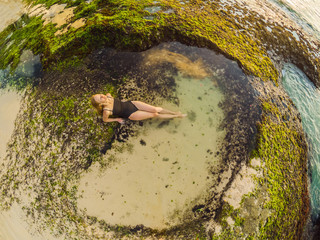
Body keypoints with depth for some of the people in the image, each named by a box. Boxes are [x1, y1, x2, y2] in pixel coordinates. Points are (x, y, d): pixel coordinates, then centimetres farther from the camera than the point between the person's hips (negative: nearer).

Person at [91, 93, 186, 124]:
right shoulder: (106, 111, -25)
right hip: (131, 114, -4)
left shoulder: (108, 96, -9)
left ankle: (175, 113, 11)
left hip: (131, 103, 5)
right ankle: (176, 116, 8)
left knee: (156, 109, -7)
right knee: (154, 115, -7)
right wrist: (117, 119, -3)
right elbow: (105, 120, -6)